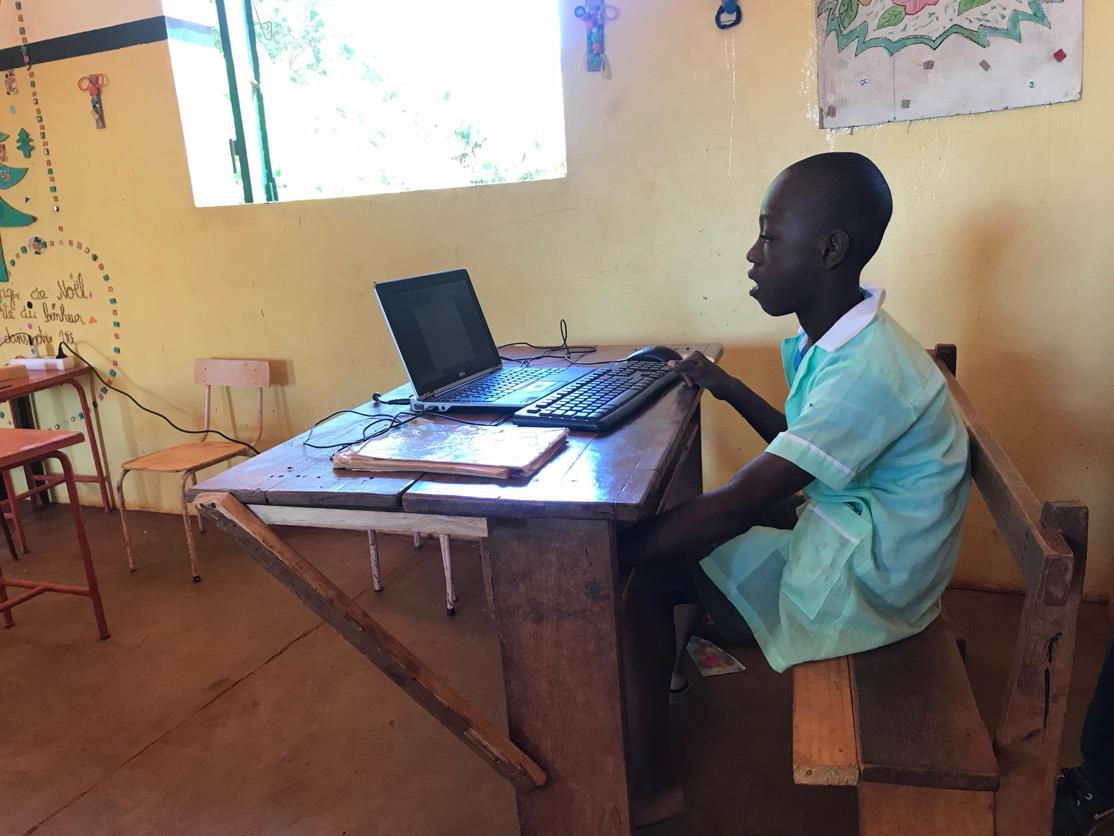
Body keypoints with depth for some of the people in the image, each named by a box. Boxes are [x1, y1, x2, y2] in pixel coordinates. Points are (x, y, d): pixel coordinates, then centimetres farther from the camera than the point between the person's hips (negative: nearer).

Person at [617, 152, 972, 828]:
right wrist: (729, 388, 8)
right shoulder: (838, 341, 2)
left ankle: (648, 785, 4)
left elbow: (732, 508, -31)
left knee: (648, 564, -11)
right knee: (670, 533, 10)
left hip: (857, 594, -10)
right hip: (842, 545, 10)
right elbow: (803, 446, 17)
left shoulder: (867, 371, -29)